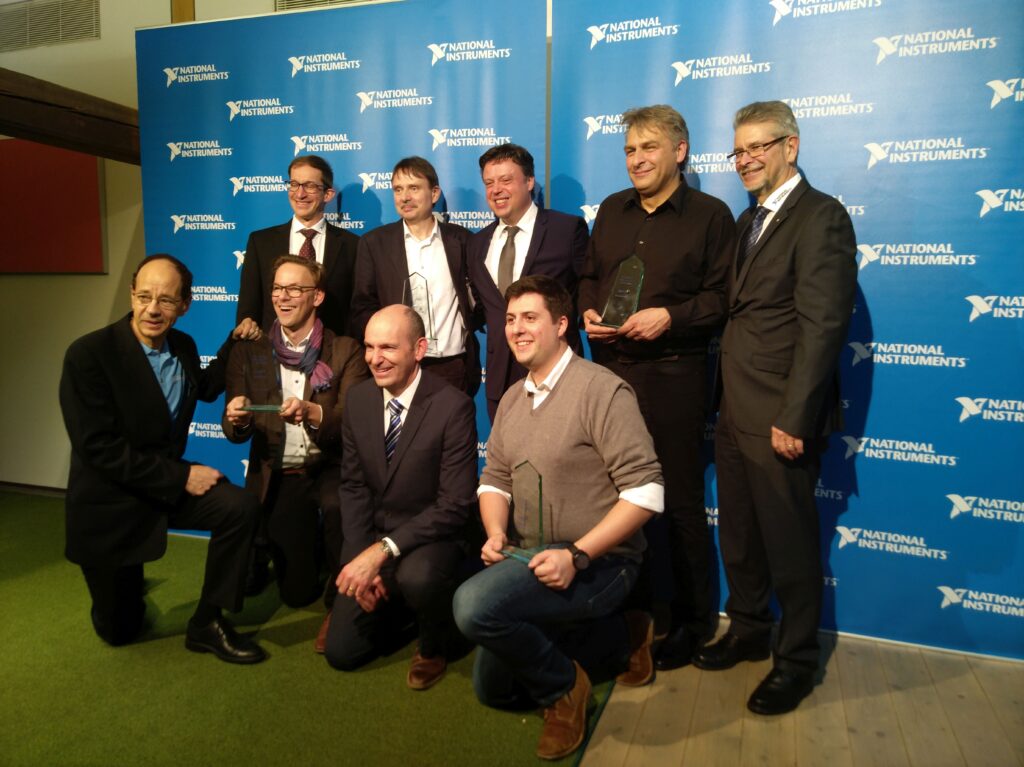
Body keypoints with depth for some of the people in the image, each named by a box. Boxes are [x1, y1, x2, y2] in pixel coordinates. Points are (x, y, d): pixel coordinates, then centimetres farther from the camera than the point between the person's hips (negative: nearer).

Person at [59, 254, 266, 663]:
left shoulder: (183, 346, -3)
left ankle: (207, 622, -7)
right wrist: (182, 476, -25)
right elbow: (100, 449, -26)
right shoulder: (88, 353, -22)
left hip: (168, 485, 5)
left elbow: (204, 389, 20)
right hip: (109, 501, -4)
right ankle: (125, 582, 45)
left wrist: (236, 342, 6)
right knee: (119, 629, 9)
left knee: (240, 507, -24)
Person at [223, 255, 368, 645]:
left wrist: (313, 413, -33)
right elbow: (234, 432, 2)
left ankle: (341, 604, -10)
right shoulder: (248, 353, 5)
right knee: (296, 592, 2)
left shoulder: (346, 351, -2)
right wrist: (237, 419, -23)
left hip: (331, 470, -2)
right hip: (279, 478, 2)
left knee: (339, 508, -37)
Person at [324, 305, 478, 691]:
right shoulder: (358, 398, -2)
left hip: (431, 538, -5)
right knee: (341, 651, 3)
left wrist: (382, 551, -27)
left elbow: (455, 504, -21)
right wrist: (359, 557, -9)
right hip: (372, 539, 5)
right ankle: (400, 605, 33)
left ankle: (435, 646, -2)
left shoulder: (453, 405, -20)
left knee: (417, 577, -37)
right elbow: (353, 485, 3)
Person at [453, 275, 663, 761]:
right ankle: (622, 635, 23)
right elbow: (494, 480, 11)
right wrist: (496, 533, -10)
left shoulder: (601, 390, -16)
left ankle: (562, 683, -1)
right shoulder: (511, 399, 8)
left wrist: (576, 555, -27)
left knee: (474, 604, -31)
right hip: (530, 562, 8)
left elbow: (645, 491, -21)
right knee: (493, 689, 15)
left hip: (596, 563, -8)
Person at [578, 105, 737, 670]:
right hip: (609, 369, 5)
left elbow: (722, 295, -5)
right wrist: (587, 311, -1)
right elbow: (588, 276, 18)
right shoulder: (611, 210, 15)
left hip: (672, 375, -5)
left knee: (680, 499, 4)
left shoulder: (709, 215, 0)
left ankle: (692, 619, 22)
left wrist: (669, 316, -18)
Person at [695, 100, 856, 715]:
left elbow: (823, 324, -18)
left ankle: (798, 660, 27)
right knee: (738, 535, 18)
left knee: (789, 543, 7)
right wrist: (727, 399, 8)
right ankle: (748, 631, 38)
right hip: (736, 412, 8)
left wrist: (794, 418, -20)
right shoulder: (750, 219, 16)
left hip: (780, 417, -8)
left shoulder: (820, 216, -11)